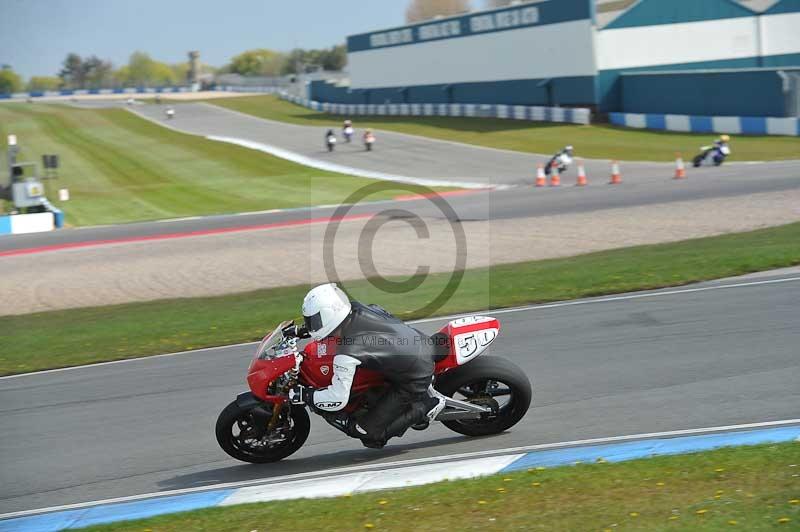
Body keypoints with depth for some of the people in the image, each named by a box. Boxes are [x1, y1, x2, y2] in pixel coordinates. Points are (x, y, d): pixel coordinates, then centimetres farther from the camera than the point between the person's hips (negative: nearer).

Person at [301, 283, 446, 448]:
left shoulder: (347, 351, -27)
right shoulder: (355, 308, -5)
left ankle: (426, 405, 2)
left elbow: (338, 399, -25)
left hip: (416, 378, -8)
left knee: (367, 432, -3)